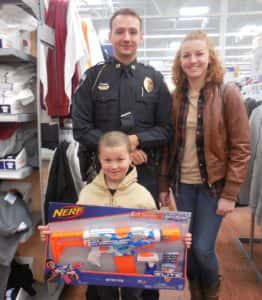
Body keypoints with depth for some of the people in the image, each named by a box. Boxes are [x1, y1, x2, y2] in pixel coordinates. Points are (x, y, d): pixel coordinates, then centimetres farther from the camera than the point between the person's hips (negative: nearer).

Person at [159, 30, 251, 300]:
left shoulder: (228, 94, -8)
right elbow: (169, 144, 7)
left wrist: (229, 193, -12)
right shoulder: (176, 97, 3)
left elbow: (241, 148, -9)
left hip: (213, 184, -3)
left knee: (202, 248, 0)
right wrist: (163, 184, 4)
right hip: (182, 184, 4)